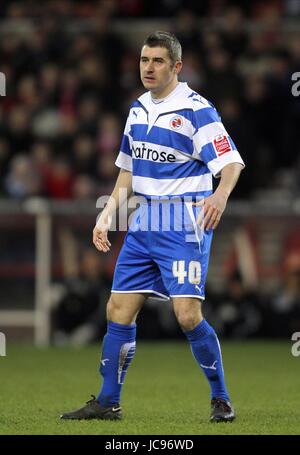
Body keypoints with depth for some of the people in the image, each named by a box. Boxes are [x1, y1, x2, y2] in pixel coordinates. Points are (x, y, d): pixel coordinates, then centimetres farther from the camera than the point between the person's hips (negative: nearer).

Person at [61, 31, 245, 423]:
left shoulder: (196, 109, -11)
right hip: (144, 225, 7)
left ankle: (221, 398, 0)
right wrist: (107, 215, 15)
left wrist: (221, 193, -38)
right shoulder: (138, 109, 11)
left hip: (185, 227, -7)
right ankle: (108, 402, 15)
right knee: (119, 311, 5)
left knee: (187, 314, -16)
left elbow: (232, 162, -18)